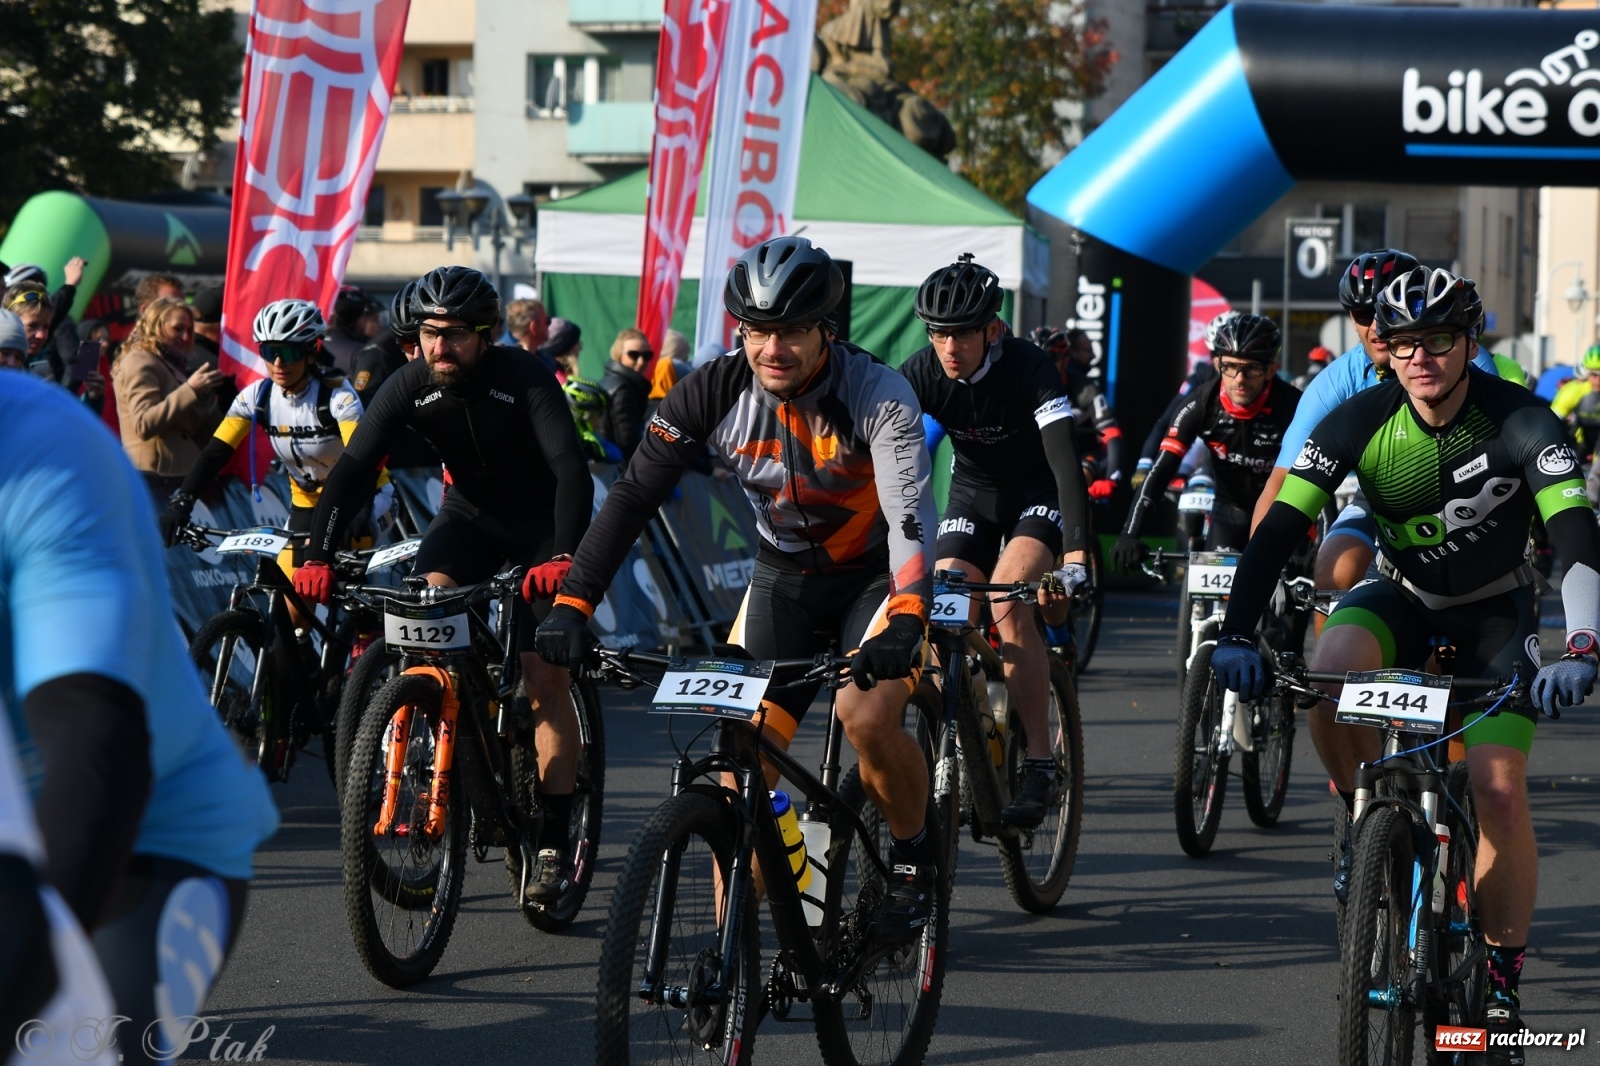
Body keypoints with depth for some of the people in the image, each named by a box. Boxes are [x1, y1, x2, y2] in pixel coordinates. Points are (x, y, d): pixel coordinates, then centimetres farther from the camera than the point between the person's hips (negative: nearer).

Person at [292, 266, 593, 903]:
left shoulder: (524, 379, -26)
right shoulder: (410, 387, -17)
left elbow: (571, 467, -36)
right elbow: (353, 470, -23)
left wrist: (565, 555, -52)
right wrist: (319, 557, -37)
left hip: (542, 523, -3)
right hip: (470, 514, 4)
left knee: (545, 680, -12)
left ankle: (554, 844, -8)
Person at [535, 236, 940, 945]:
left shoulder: (878, 394, -25)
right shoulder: (714, 393, -16)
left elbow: (911, 515, -34)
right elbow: (635, 494, -16)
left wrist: (905, 620, -51)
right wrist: (573, 602, -27)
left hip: (876, 578, -3)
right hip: (783, 579, 3)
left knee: (867, 718, -27)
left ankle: (913, 851, 1)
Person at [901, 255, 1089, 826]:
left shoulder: (1029, 368, -29)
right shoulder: (920, 374, -19)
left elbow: (1064, 458, -38)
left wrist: (1076, 551, -51)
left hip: (1038, 493, -4)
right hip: (973, 490, 4)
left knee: (1009, 603, -28)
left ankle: (1041, 766, -23)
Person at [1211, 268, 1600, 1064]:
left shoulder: (1520, 423, -24)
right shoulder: (1361, 422, -19)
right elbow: (1278, 529, -21)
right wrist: (1236, 635, -34)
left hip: (1494, 614, -2)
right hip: (1402, 596, 2)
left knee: (1498, 791, -18)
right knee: (1330, 667, -33)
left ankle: (1501, 986, -2)